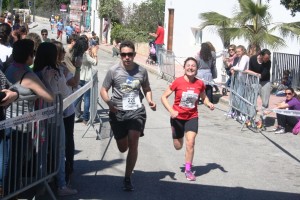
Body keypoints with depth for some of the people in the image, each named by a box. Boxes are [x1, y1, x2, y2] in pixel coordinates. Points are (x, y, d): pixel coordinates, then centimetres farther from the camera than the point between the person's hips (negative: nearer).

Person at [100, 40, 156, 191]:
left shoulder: (141, 71, 0)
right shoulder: (113, 71, -5)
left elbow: (147, 88, 16)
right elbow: (103, 90, -1)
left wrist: (150, 100, -4)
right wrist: (108, 102, -21)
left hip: (137, 112, 0)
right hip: (118, 112, 0)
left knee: (133, 143, -17)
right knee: (123, 148, 11)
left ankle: (127, 178, -7)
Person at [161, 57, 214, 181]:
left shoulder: (200, 84, -8)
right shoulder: (178, 82, -15)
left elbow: (204, 97, 11)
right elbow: (164, 97, -11)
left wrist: (209, 104, -11)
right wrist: (171, 111, -24)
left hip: (192, 117, 0)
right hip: (177, 117, 0)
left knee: (190, 143, -15)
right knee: (178, 146, 13)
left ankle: (188, 170, 0)